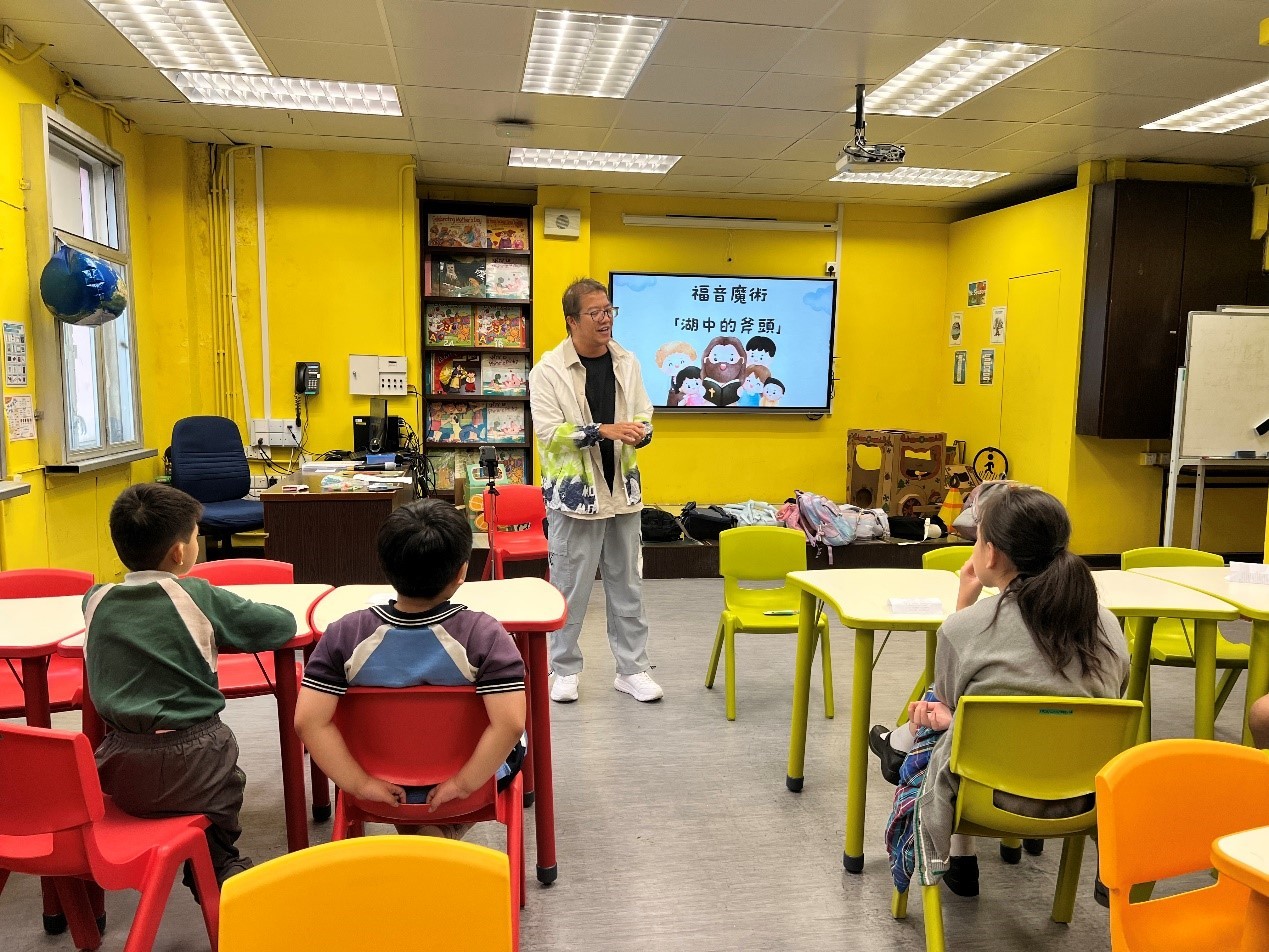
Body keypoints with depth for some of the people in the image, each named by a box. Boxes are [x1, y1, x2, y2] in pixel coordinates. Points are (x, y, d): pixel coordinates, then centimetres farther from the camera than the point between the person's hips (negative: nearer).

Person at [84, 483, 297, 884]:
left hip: (118, 772, 3)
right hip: (190, 766, -3)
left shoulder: (97, 600, 1)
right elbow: (283, 624, -4)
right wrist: (226, 622, 16)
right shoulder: (198, 596, -11)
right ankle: (221, 869, 23)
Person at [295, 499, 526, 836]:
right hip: (465, 778, -2)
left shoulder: (345, 634, -18)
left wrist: (359, 784, -13)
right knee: (514, 744, 29)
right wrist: (464, 783, -19)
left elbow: (308, 720, -22)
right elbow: (511, 723, -32)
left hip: (387, 791, 3)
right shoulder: (483, 634, -25)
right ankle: (443, 835, 26)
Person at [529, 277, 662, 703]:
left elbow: (644, 418, 10)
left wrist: (640, 433, -13)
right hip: (574, 492, -4)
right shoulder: (549, 369, -8)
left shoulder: (627, 362, 6)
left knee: (627, 584, 12)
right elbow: (549, 429, -15)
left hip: (623, 489, 4)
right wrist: (603, 431, -23)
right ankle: (564, 669, 23)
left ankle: (632, 668, 25)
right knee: (569, 586, 6)